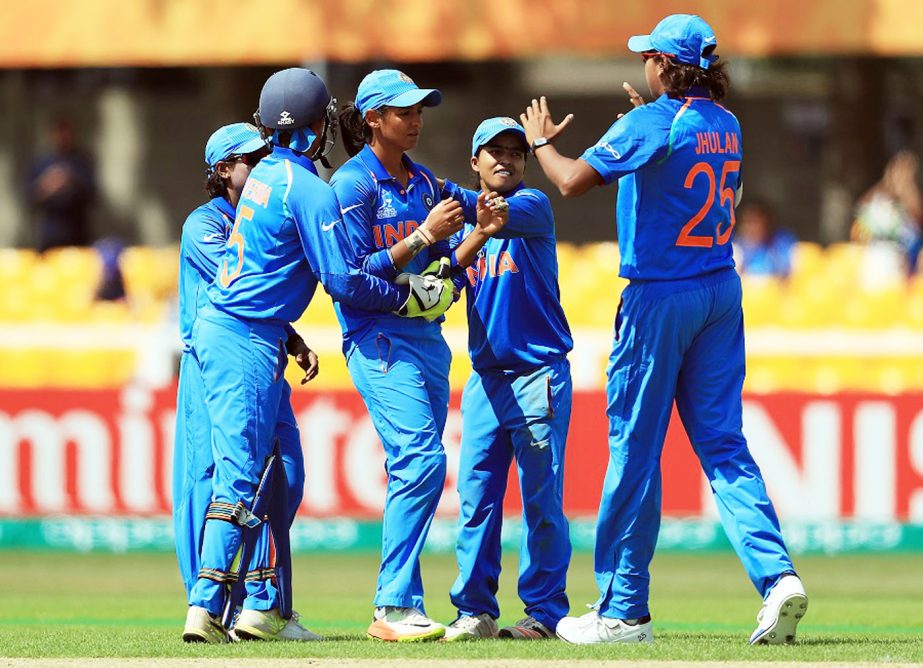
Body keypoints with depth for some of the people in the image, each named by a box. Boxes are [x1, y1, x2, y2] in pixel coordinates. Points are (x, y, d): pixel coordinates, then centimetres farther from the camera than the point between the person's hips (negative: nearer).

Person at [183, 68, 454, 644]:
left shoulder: (266, 174, 13)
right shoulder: (310, 190, -14)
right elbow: (343, 280, -16)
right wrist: (406, 299, -5)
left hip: (218, 327, 9)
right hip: (248, 343, -9)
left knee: (274, 472, 14)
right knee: (240, 476, -12)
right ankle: (207, 608, -20)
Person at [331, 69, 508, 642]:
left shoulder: (424, 183, 16)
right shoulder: (353, 183, -6)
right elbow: (355, 274, -13)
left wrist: (481, 233, 1)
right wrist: (424, 234, -15)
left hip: (427, 336, 8)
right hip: (379, 340, -8)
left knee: (416, 470, 6)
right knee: (422, 457, -20)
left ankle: (397, 607, 10)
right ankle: (395, 607, -20)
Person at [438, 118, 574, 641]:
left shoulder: (532, 205, 0)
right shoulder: (467, 227, 16)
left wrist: (450, 195, -32)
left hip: (539, 372, -5)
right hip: (485, 376, 5)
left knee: (542, 497, -5)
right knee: (476, 494, 1)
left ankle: (546, 611, -1)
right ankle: (476, 611, 5)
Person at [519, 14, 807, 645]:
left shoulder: (650, 123, -13)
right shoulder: (725, 125, 9)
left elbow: (573, 180, -15)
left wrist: (541, 141, 4)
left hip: (660, 294, -7)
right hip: (721, 292, 7)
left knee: (635, 447, 1)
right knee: (722, 441, 7)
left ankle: (624, 610, 6)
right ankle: (777, 575, -11)